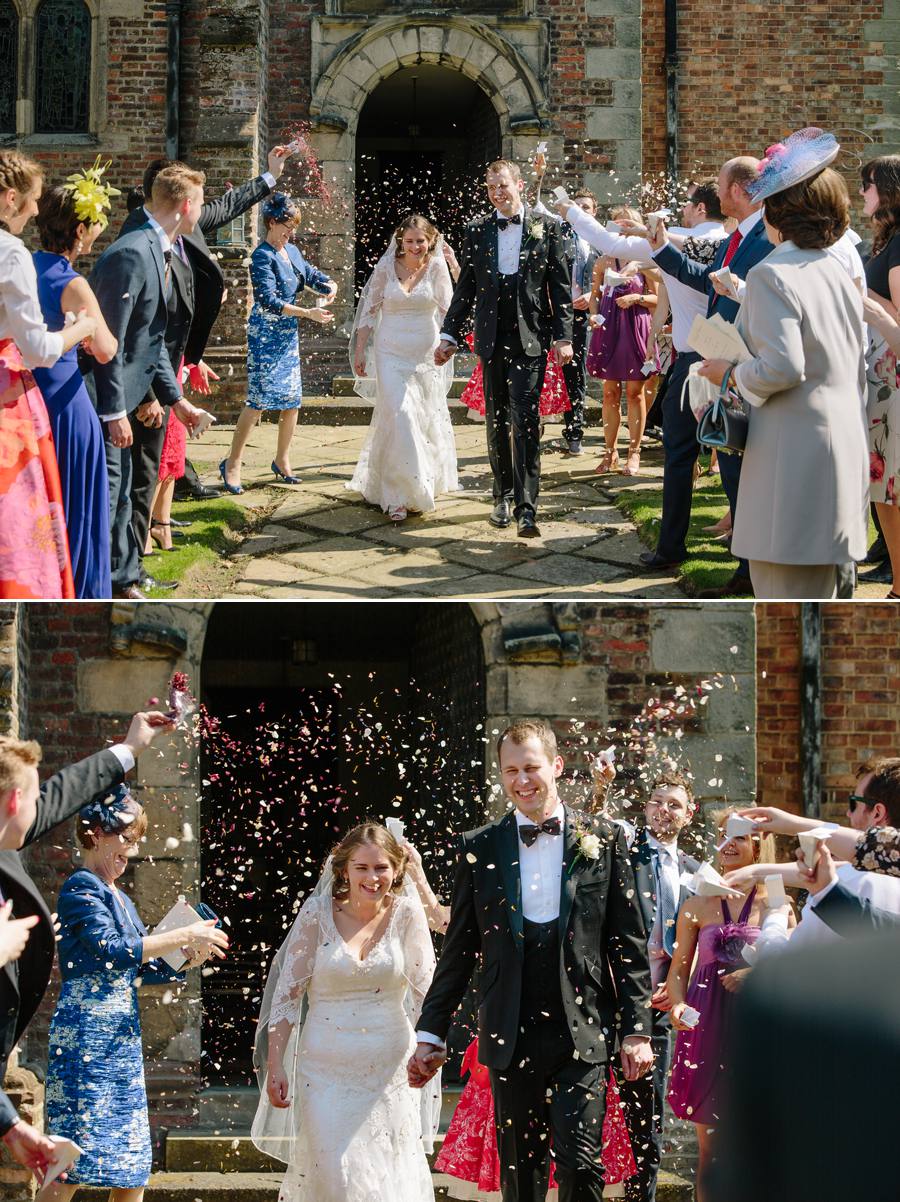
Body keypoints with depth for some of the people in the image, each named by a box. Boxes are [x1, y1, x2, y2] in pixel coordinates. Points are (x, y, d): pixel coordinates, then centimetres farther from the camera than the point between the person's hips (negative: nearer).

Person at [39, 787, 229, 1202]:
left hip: (123, 1039, 9)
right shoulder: (80, 888, -7)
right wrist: (184, 936, -15)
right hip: (86, 1037, -9)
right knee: (74, 1168, -12)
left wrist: (188, 957, 7)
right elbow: (111, 949, -19)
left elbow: (141, 970, 24)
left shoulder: (120, 899, 19)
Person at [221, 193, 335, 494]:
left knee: (292, 400, 7)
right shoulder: (263, 257, -14)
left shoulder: (291, 251, 8)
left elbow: (311, 275, 21)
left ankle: (282, 460, 20)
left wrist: (328, 285, -3)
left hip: (288, 334, 7)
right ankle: (232, 464, -3)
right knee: (260, 399, -10)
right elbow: (269, 300, -23)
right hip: (266, 334, -7)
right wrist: (308, 313, -28)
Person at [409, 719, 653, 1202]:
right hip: (510, 1038, 2)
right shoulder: (479, 848, 7)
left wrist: (637, 1030, -1)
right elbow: (458, 950, 10)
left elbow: (629, 943, 4)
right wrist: (431, 1034, 8)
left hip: (583, 1035, -2)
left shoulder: (604, 839, 4)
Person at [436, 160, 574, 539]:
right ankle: (503, 495, 23)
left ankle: (526, 507, -16)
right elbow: (465, 288, 12)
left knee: (525, 419, -12)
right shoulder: (476, 231, 9)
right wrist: (449, 335, 7)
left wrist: (563, 336, -6)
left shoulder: (546, 228, 2)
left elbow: (561, 287, 2)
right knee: (497, 421, 10)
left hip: (530, 339, -3)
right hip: (492, 339, 4)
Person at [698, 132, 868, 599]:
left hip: (794, 451, -9)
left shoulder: (771, 276, -13)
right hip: (844, 448, 9)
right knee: (819, 586, 14)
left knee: (781, 584, -6)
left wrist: (730, 372, -6)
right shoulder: (837, 272, 14)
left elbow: (782, 368, -22)